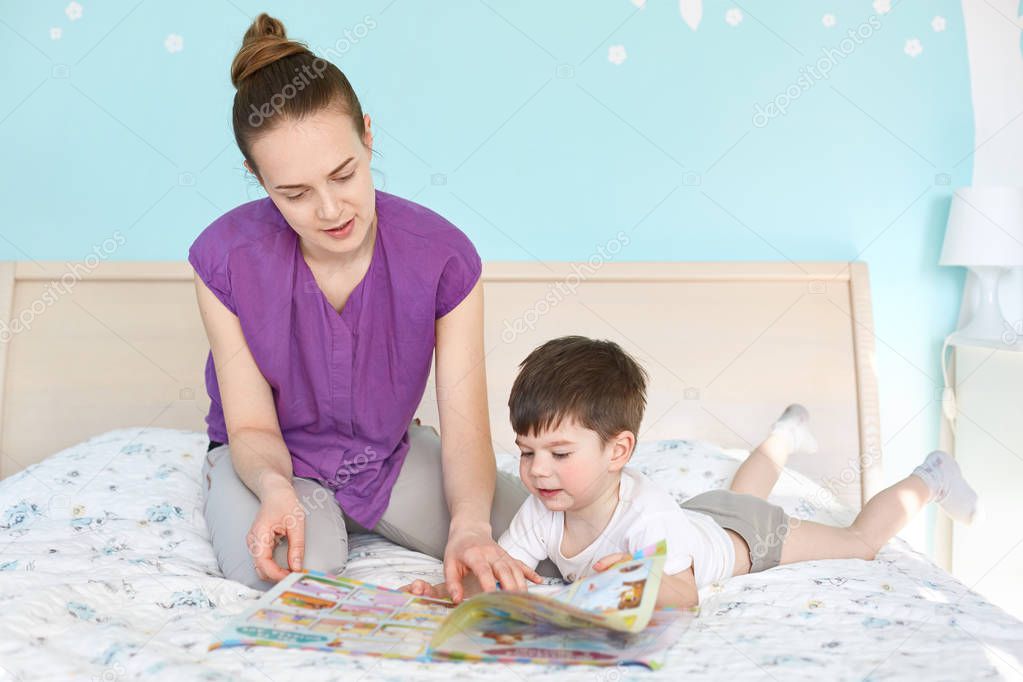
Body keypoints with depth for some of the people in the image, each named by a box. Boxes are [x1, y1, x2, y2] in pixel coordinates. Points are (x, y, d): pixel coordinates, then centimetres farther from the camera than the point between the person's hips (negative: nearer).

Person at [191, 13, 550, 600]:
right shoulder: (226, 258, -22)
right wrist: (274, 488, -39)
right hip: (275, 460, -2)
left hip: (391, 452, 3)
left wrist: (469, 524, -42)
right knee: (288, 574, -35)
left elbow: (465, 431, -21)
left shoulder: (442, 255, -21)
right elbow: (252, 426, -15)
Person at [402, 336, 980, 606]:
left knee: (860, 542, 13)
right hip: (697, 515, 6)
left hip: (747, 536, -6)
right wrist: (452, 592, -52)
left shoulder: (648, 515, -47)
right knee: (732, 497, 40)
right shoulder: (542, 513, -31)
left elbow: (686, 595, -47)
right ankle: (787, 433, 65)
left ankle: (928, 480, 39)